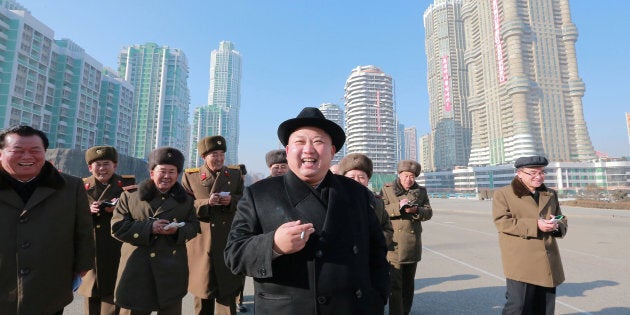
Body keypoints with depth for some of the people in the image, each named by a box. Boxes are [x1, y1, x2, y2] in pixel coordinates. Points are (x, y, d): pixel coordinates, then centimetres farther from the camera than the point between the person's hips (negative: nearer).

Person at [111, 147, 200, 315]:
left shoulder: (186, 199, 7)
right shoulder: (130, 196, 2)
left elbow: (194, 226, 8)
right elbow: (117, 227, -3)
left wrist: (178, 230, -14)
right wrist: (149, 227, -16)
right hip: (137, 272, -1)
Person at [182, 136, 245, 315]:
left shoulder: (235, 174, 7)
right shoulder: (190, 176, 3)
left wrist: (232, 200, -14)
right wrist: (206, 203, -19)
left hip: (228, 242, 1)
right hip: (201, 242, 0)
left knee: (228, 291, 7)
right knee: (203, 291, 15)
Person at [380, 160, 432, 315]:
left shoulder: (421, 191, 11)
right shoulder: (387, 189, 2)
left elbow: (428, 212, 7)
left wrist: (416, 210, -14)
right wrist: (398, 206, -20)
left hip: (413, 243, 4)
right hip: (394, 242, -3)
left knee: (408, 281, 16)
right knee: (395, 282, -8)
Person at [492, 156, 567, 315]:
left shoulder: (550, 195, 18)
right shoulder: (503, 194, -3)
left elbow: (562, 220, 21)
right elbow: (502, 222, -13)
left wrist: (556, 225, -4)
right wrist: (535, 225, -21)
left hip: (548, 263, 6)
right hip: (520, 263, -6)